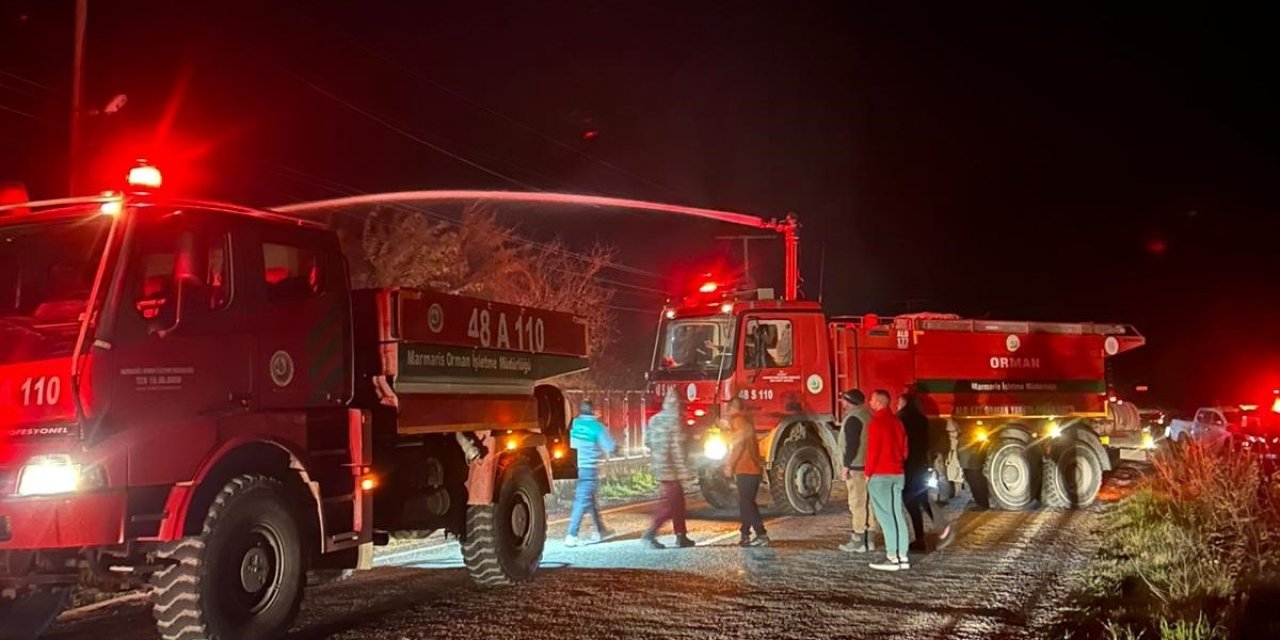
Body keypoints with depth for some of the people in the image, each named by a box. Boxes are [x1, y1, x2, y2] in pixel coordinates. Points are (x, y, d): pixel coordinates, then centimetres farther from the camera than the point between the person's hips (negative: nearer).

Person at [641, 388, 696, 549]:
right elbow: (677, 447, -17)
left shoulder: (654, 419, 10)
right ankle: (649, 534, -13)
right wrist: (684, 470, -16)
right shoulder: (674, 419, -13)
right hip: (670, 468, -8)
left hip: (659, 467, 8)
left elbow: (647, 441, 12)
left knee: (678, 499, 15)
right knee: (668, 504, -5)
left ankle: (681, 536, 18)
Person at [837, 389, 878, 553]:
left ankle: (858, 541, -5)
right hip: (868, 465, 10)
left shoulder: (853, 418, -15)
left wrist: (846, 466, -16)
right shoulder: (867, 415, 14)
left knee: (857, 503, -7)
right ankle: (868, 539, 16)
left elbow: (852, 444, -20)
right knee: (867, 502, 12)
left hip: (857, 467, -10)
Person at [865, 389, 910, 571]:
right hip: (897, 474, 8)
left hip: (880, 475, -8)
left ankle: (892, 557, -8)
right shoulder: (897, 421, 13)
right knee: (897, 514, 9)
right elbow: (904, 449, 16)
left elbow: (873, 451, -14)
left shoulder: (876, 423, -12)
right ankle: (902, 556, 9)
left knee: (885, 516, -6)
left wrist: (868, 473, -6)